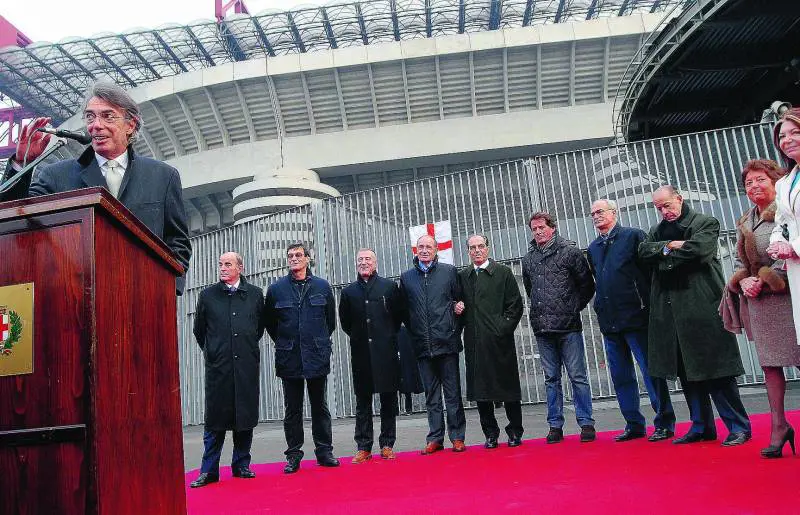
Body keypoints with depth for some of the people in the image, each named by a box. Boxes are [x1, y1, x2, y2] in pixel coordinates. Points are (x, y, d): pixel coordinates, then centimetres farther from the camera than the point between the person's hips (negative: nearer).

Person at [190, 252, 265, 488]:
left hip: (247, 364, 1)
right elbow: (199, 329, 14)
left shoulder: (255, 294, 7)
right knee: (215, 418, 2)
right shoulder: (208, 295, 5)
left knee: (246, 416, 6)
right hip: (217, 365, -1)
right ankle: (209, 470, 10)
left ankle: (241, 465, 19)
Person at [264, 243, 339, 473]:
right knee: (292, 409, 7)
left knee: (320, 407, 9)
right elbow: (269, 322, 11)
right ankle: (293, 455, 16)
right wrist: (284, 343, 10)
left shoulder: (322, 286, 3)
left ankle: (324, 451, 18)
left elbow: (331, 319, 13)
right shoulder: (276, 289, 2)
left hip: (317, 356, 0)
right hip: (289, 359, 0)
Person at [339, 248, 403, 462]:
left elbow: (398, 316, 8)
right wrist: (359, 337, 10)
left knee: (388, 400, 5)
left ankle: (387, 445, 15)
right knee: (362, 402, 5)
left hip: (386, 352, -1)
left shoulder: (389, 287, 3)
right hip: (361, 354, 1)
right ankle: (364, 447, 12)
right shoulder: (349, 291, 8)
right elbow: (345, 322, 15)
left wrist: (387, 337, 8)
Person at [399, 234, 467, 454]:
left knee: (453, 393, 3)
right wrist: (414, 332, 7)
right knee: (431, 395, 10)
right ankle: (435, 438, 18)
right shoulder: (406, 277, 8)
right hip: (423, 345, 2)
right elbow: (404, 310, 13)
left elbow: (460, 300, 5)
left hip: (447, 342, -2)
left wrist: (455, 329, 1)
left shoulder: (449, 271, 4)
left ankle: (457, 437, 13)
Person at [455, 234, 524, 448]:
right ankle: (490, 434, 17)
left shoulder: (503, 272, 4)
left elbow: (515, 305, 1)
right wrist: (457, 308, -1)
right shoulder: (462, 276, 13)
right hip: (474, 342, 3)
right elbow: (458, 304, 21)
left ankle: (515, 432, 18)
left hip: (499, 340, -3)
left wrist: (504, 328, -8)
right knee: (480, 389, 5)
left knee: (508, 387, 3)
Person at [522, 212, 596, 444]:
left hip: (568, 326, -4)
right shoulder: (528, 259, 11)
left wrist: (574, 308, 4)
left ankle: (586, 423, 11)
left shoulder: (569, 251, -1)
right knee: (551, 378, 10)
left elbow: (587, 285, 3)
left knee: (578, 376, 1)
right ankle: (555, 426, 17)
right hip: (542, 328, 4)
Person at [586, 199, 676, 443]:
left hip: (635, 315, -6)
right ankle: (634, 425, 20)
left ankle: (664, 423, 11)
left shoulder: (633, 236, -2)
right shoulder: (593, 248, 15)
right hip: (609, 321, 6)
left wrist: (648, 305, -9)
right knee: (621, 377, 10)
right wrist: (602, 309, 12)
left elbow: (650, 269, -5)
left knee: (651, 371, 0)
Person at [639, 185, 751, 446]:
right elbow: (644, 251, 3)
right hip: (669, 312, 6)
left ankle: (739, 427, 8)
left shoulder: (706, 222, 3)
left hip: (702, 307, -5)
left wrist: (665, 253, -4)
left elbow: (700, 249, -15)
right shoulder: (658, 230, 19)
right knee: (686, 371, 9)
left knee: (715, 369, -4)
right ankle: (702, 427, 19)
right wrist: (670, 245, -11)